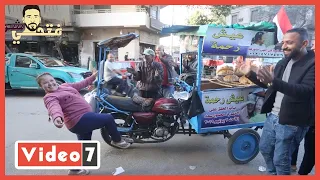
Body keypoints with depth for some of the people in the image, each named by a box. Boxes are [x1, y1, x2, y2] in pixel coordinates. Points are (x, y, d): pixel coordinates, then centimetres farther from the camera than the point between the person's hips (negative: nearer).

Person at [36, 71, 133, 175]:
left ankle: (75, 170, 35)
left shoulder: (65, 86, 15)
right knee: (109, 119, -3)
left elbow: (80, 85, 29)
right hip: (80, 120, -10)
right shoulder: (49, 97, -12)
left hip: (83, 119, 10)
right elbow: (54, 108, -34)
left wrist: (92, 77, 36)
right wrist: (57, 117, -55)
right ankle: (117, 140, 19)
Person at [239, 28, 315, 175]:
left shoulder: (312, 64, -15)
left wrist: (274, 81, -42)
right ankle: (272, 173, 44)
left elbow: (305, 91, -29)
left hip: (290, 122, -8)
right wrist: (250, 74, 5)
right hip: (272, 116, 8)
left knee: (280, 160, 3)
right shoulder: (283, 63, 10)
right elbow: (269, 85, 19)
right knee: (265, 148, 21)